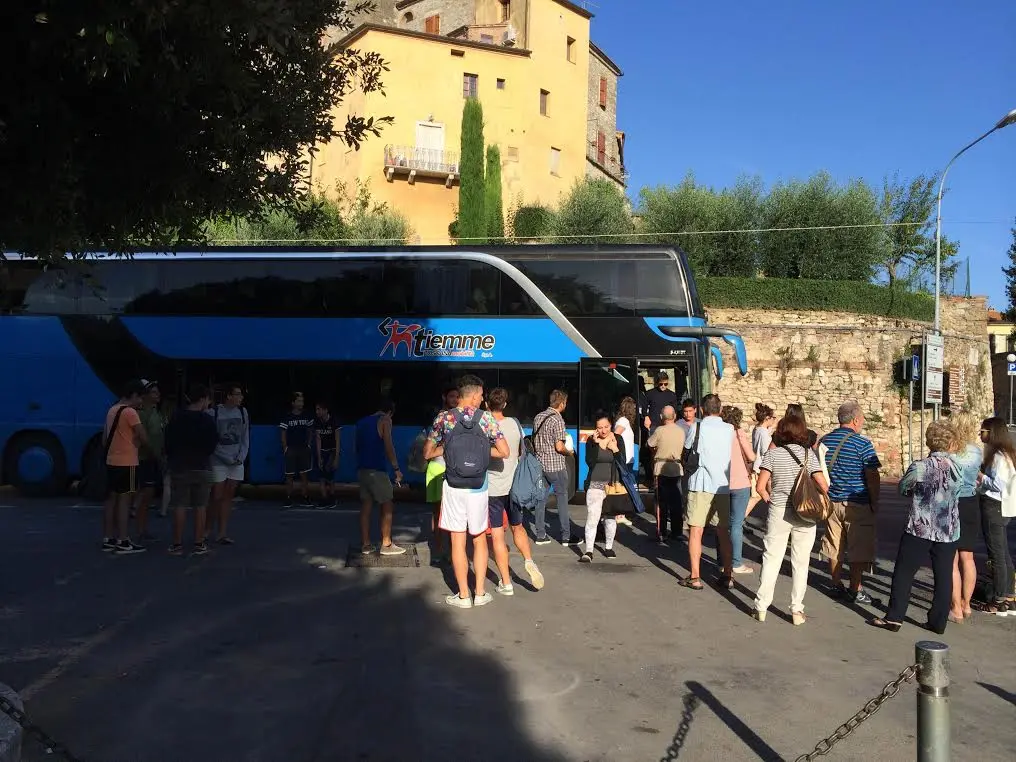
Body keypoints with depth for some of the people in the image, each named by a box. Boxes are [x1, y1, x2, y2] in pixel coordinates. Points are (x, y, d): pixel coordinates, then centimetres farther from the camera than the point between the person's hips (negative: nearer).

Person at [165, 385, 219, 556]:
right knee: (200, 506, 4)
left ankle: (177, 544, 3)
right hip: (202, 467, -2)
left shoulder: (176, 419, 0)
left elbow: (168, 444, 4)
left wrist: (171, 461, 17)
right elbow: (213, 445, -3)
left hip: (179, 467, 2)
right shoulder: (207, 420, -7)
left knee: (179, 506, 3)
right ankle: (199, 544, 4)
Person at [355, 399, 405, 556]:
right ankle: (386, 545, 4)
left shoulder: (362, 422, 17)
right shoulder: (385, 420, -5)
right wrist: (396, 469, -11)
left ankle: (365, 544, 10)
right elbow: (388, 446, -13)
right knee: (387, 506, 3)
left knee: (366, 507, 9)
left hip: (362, 469, 7)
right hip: (376, 470, -7)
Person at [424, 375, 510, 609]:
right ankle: (480, 593, 17)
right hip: (478, 487, 0)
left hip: (453, 487, 0)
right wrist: (482, 448, 7)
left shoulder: (444, 419, -3)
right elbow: (505, 452, -6)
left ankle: (463, 595, 11)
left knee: (457, 541, 6)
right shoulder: (486, 418, -6)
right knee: (479, 539, 14)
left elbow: (427, 453, 4)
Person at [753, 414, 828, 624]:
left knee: (771, 559, 9)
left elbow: (761, 487, -8)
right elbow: (823, 486, -9)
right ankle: (797, 610, 14)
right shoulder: (808, 453, -3)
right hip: (805, 515, 0)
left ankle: (761, 607, 12)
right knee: (800, 562, 9)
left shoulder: (772, 454, -4)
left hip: (778, 512, 0)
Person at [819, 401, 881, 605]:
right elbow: (872, 477, -12)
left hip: (832, 502, 6)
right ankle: (856, 590, 8)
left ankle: (836, 586, 20)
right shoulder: (862, 444, -12)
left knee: (834, 548, 13)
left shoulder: (825, 440, 5)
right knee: (859, 549, 4)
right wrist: (875, 503, -2)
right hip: (857, 504, -5)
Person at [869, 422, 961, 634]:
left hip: (920, 529, -3)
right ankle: (938, 622, 16)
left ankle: (894, 618, 9)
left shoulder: (920, 467, -14)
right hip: (949, 531, 4)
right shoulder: (958, 467, -3)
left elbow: (903, 488, -1)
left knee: (904, 573, 6)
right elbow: (958, 488, 12)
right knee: (944, 576, 11)